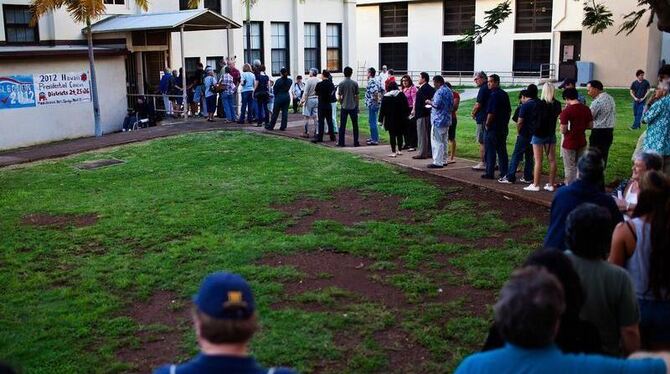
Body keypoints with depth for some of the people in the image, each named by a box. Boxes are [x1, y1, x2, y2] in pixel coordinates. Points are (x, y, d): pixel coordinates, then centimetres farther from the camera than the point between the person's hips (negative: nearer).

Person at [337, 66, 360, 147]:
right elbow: (357, 96, -1)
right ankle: (356, 142, 9)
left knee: (342, 125, 5)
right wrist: (357, 106, 10)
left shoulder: (341, 84, -6)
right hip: (353, 107, 1)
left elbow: (339, 97, -5)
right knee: (355, 125, 7)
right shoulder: (355, 83, -4)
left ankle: (341, 142, 6)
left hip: (344, 107, -1)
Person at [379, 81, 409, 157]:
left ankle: (393, 152, -4)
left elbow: (382, 109, -3)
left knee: (392, 135, -1)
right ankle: (399, 150, 18)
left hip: (390, 119, -3)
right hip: (401, 119, 3)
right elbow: (406, 106, 4)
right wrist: (407, 115, 15)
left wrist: (381, 119, 3)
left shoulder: (385, 97, -5)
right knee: (399, 135, 12)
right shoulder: (401, 94, 0)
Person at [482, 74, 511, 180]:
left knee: (490, 151, -1)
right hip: (503, 128, 8)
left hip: (492, 128, -8)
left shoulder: (494, 95, -16)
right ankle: (504, 173, 13)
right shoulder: (505, 94, 12)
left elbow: (491, 113, -22)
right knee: (502, 151, 11)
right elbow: (509, 111, 17)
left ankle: (490, 173, 3)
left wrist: (487, 125, -11)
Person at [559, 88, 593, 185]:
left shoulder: (566, 111, -18)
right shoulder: (586, 109, -1)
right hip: (582, 142, 6)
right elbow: (590, 125, 6)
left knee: (570, 168, 4)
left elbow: (563, 130, -17)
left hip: (569, 144, -5)